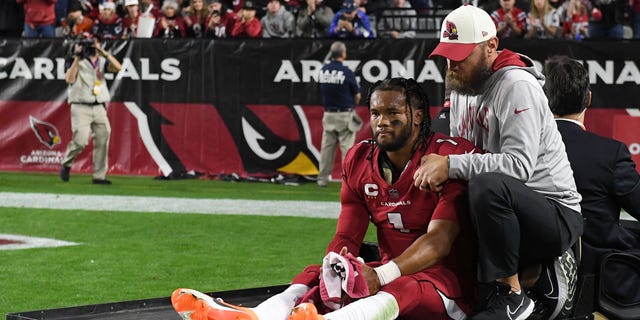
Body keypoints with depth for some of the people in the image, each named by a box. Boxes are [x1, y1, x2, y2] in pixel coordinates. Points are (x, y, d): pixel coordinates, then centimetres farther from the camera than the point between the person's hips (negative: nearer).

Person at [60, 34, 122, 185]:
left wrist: (103, 52, -12)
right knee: (80, 140, -16)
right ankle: (66, 164, 9)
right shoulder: (78, 61, 1)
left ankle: (99, 176, 4)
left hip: (99, 108, 4)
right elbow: (69, 79, -15)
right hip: (81, 108, -4)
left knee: (102, 141, -2)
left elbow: (117, 67, -6)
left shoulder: (102, 61, 12)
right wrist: (77, 58, -16)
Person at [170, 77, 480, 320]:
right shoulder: (359, 161, 8)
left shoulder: (450, 155, -12)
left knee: (404, 291, -39)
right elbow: (346, 238, 4)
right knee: (317, 275, -18)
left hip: (447, 279, -6)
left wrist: (382, 275, -36)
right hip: (387, 275, 6)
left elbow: (440, 239, -22)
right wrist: (334, 266, -22)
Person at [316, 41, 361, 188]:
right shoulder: (346, 72, -14)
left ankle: (323, 178, 13)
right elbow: (357, 96, -4)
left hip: (328, 114, 5)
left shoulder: (322, 71, 1)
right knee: (347, 146, -1)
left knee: (326, 146, 10)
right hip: (345, 115, -5)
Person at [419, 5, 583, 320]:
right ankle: (538, 273, 6)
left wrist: (450, 166, -28)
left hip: (556, 216, -10)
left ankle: (512, 294, -20)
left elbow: (519, 164, -27)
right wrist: (436, 166, -3)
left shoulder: (516, 86, -16)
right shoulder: (461, 88, 12)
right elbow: (461, 155, 19)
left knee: (488, 185, -37)